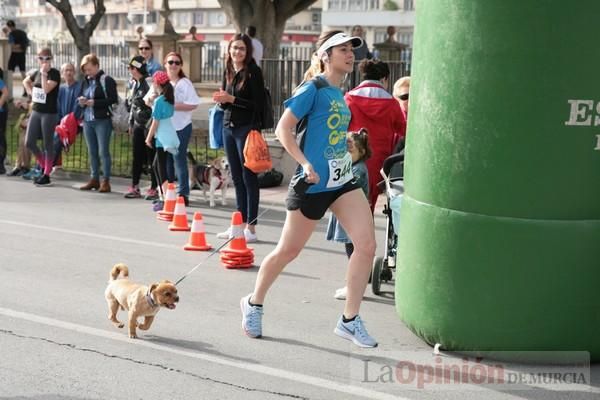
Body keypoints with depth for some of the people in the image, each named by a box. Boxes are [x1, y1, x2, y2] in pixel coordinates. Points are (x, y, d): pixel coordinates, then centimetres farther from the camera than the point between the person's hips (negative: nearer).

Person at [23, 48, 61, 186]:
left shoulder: (54, 73, -9)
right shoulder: (36, 72, 9)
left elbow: (46, 89, -23)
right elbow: (25, 82, 29)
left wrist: (44, 72, -19)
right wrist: (30, 92, 13)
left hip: (49, 113, -7)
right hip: (36, 111, 7)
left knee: (48, 144, 1)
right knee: (29, 143, 6)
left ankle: (46, 175, 10)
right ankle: (43, 166, 26)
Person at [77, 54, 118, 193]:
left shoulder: (107, 80, -6)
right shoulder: (86, 82, 16)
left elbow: (113, 100, -13)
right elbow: (80, 98, 25)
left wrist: (94, 102, -15)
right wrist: (81, 101, 1)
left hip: (102, 120, -7)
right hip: (88, 120, 7)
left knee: (103, 151, -6)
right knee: (92, 151, 12)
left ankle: (106, 181, -1)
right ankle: (94, 179, 20)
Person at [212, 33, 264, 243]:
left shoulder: (253, 72, -8)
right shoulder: (228, 71, 12)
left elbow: (258, 103, -13)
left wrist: (232, 99, -17)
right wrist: (221, 100, -3)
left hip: (246, 128, -7)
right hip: (228, 127, 7)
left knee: (249, 176, -4)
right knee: (236, 177, 11)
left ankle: (251, 227, -1)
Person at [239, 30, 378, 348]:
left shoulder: (340, 93, 12)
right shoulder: (313, 89, -10)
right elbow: (283, 129, -14)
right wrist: (306, 164, -20)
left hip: (343, 179, 7)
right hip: (313, 184, -7)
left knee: (366, 244, -6)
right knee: (288, 251, 7)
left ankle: (349, 321, 4)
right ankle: (253, 303, 31)